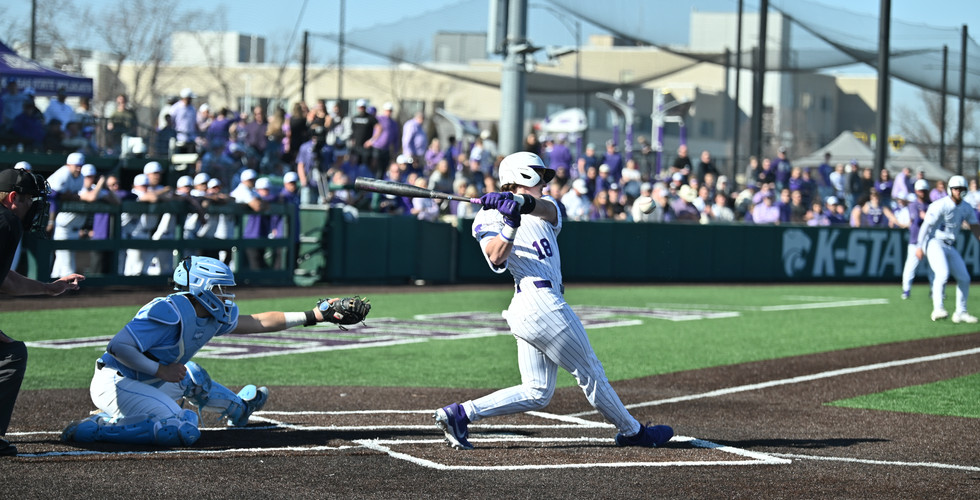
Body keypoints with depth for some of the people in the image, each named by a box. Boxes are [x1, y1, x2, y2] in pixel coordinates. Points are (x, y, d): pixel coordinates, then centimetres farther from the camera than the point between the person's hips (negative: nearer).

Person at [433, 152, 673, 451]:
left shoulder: (545, 208, 21)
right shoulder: (490, 218, 2)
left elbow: (546, 209, -6)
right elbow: (496, 258, -16)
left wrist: (522, 203, -25)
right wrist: (511, 224, -28)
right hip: (541, 301, -8)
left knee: (537, 393, 7)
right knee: (590, 373, 4)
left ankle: (461, 414, 4)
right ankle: (631, 431, 16)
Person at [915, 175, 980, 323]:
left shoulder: (966, 208, 8)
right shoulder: (940, 205, -13)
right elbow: (926, 225, -15)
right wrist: (920, 247, -19)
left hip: (950, 247, 8)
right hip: (934, 243, -8)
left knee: (964, 278, 5)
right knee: (943, 273, -28)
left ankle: (960, 312, 15)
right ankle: (937, 309, -33)